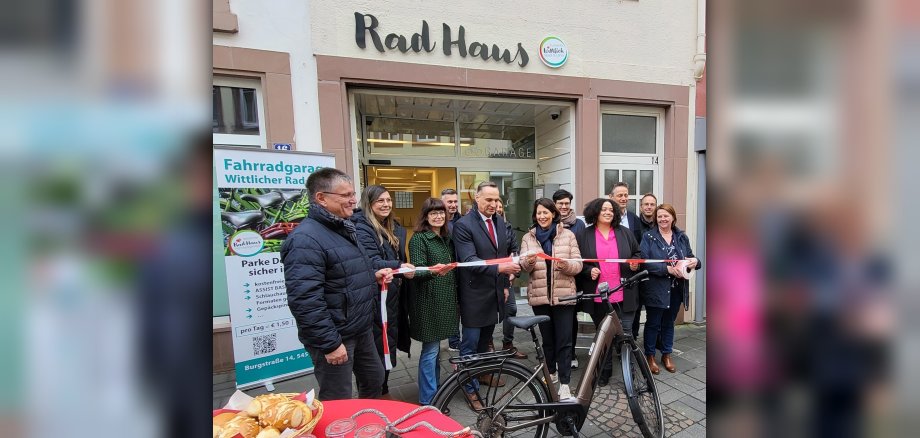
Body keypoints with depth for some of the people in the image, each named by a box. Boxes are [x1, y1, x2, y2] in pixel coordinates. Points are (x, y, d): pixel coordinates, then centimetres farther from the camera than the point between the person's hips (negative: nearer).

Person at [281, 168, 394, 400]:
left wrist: (373, 276, 4)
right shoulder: (306, 239, -22)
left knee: (374, 382, 25)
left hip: (362, 329, 10)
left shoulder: (344, 228, 10)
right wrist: (330, 344, -23)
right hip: (334, 337, -9)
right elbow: (305, 300, -27)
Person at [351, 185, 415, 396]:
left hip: (393, 297, 8)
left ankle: (383, 391, 35)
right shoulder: (362, 228, -13)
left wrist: (408, 269, 4)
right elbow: (372, 263, -24)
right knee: (379, 348, -1)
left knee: (389, 346, 17)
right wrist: (399, 267, -37)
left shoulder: (395, 228, 13)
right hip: (375, 298, -8)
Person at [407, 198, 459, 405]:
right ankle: (427, 401, 12)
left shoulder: (446, 238, 12)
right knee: (430, 351, -1)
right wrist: (433, 271, -39)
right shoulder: (419, 238, -11)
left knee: (435, 349, 18)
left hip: (445, 301, 8)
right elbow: (416, 271, -18)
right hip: (428, 302, -7)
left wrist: (456, 299, 16)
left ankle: (435, 390, 32)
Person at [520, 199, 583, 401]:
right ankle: (551, 373, 35)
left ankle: (564, 384, 8)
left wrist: (567, 265, -23)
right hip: (539, 296, 2)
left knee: (564, 341, 0)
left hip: (563, 295, -2)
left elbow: (578, 265, -2)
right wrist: (529, 261, -24)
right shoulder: (528, 237, 7)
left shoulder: (568, 235, 2)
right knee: (547, 339, 16)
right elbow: (523, 266, -2)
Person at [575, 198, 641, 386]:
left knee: (626, 334, 4)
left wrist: (635, 264, -5)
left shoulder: (624, 233, 7)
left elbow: (637, 253, 15)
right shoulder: (585, 235, 1)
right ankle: (605, 371, 30)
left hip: (623, 295, 1)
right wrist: (589, 271, -14)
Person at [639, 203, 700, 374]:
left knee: (669, 323, 18)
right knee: (653, 323, 8)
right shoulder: (648, 237, -6)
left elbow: (690, 257, 10)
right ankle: (650, 356, 24)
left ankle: (666, 355, 34)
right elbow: (644, 262, -16)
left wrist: (695, 261, -14)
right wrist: (667, 268, -24)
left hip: (676, 289, 4)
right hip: (656, 288, -4)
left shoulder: (682, 237, 7)